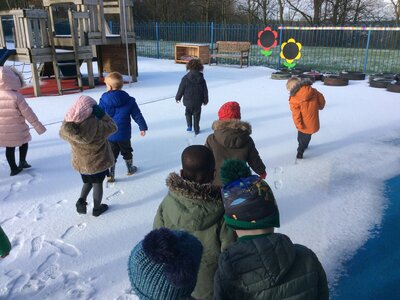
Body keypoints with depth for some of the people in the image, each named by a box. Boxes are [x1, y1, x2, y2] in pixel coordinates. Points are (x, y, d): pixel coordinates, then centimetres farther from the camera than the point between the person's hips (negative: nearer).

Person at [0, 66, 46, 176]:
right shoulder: (17, 97, -18)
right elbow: (28, 113, -15)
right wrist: (38, 125, -7)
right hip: (17, 129, -4)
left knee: (9, 148, 18)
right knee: (24, 142, 23)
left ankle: (14, 168, 25)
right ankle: (22, 161, 16)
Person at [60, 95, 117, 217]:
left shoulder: (67, 126, -16)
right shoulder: (97, 125, -30)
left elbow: (62, 133, 6)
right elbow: (112, 127, -16)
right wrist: (102, 114, -13)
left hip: (81, 163, 4)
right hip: (98, 162, -4)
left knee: (88, 182, 29)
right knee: (98, 183, 18)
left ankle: (81, 200, 11)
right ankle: (97, 208, 31)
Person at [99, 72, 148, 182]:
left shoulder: (103, 100, -12)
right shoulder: (128, 100, -8)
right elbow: (137, 115, -3)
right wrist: (143, 127, 10)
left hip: (108, 135, 0)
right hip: (124, 134, 1)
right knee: (127, 152, 22)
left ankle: (110, 175, 16)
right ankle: (130, 169, 39)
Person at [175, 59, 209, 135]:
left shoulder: (185, 78, -13)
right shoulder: (201, 79, -6)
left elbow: (181, 89, -6)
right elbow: (205, 91, 1)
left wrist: (178, 97, 10)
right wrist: (205, 100, 14)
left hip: (188, 101, -1)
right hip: (198, 102, 1)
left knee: (188, 113, 22)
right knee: (196, 116, 12)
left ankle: (189, 126, 10)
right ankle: (196, 130, 17)